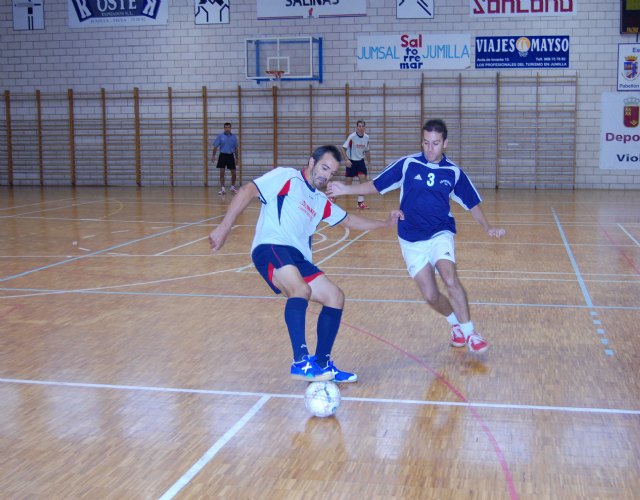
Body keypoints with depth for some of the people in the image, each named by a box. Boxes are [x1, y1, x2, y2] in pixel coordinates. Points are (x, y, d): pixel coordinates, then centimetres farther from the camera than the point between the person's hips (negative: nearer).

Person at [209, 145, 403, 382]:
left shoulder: (321, 201, 25)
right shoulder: (286, 177, 2)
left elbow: (350, 220, 39)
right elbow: (247, 191, -9)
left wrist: (386, 223, 35)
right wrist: (224, 227, -17)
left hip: (298, 258, 9)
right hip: (271, 248, -9)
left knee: (335, 297, 5)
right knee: (301, 290, -33)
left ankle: (321, 364, 15)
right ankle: (301, 362, -35)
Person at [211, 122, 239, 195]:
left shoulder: (234, 137, 4)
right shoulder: (220, 136, -1)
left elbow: (236, 148, 10)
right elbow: (215, 146, -1)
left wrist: (236, 158, 9)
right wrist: (213, 155, -10)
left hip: (230, 156, 1)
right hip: (223, 155, -1)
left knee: (233, 173, 2)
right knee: (222, 172, -5)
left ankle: (233, 187, 22)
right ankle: (222, 189, 0)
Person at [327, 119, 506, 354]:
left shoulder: (453, 172, -1)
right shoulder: (407, 164, -5)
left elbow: (472, 203, 8)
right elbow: (376, 185, 1)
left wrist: (487, 227, -5)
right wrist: (347, 189, -11)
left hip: (440, 235, 0)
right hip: (412, 241, 1)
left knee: (450, 280, -26)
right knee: (431, 296, -4)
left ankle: (469, 332, -9)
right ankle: (456, 324, 27)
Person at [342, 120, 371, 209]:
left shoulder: (366, 137, -1)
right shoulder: (352, 137, -16)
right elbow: (344, 148, -15)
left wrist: (368, 161, 13)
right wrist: (346, 160, -25)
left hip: (360, 161, 4)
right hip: (351, 161, -4)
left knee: (363, 179, -9)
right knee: (350, 180, 2)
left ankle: (360, 201, -6)